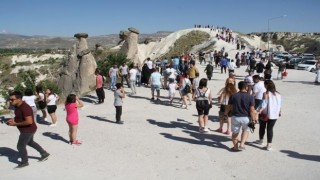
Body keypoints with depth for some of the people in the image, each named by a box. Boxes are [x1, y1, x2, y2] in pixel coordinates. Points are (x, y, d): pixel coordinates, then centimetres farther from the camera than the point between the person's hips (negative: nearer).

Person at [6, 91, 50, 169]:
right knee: (30, 142, 26)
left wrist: (15, 124, -25)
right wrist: (13, 119, 0)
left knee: (20, 146, 6)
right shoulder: (18, 106, 0)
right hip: (27, 130, 10)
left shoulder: (25, 108, -30)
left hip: (28, 130, -10)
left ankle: (24, 162, 28)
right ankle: (44, 154, 37)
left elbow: (29, 121, -33)